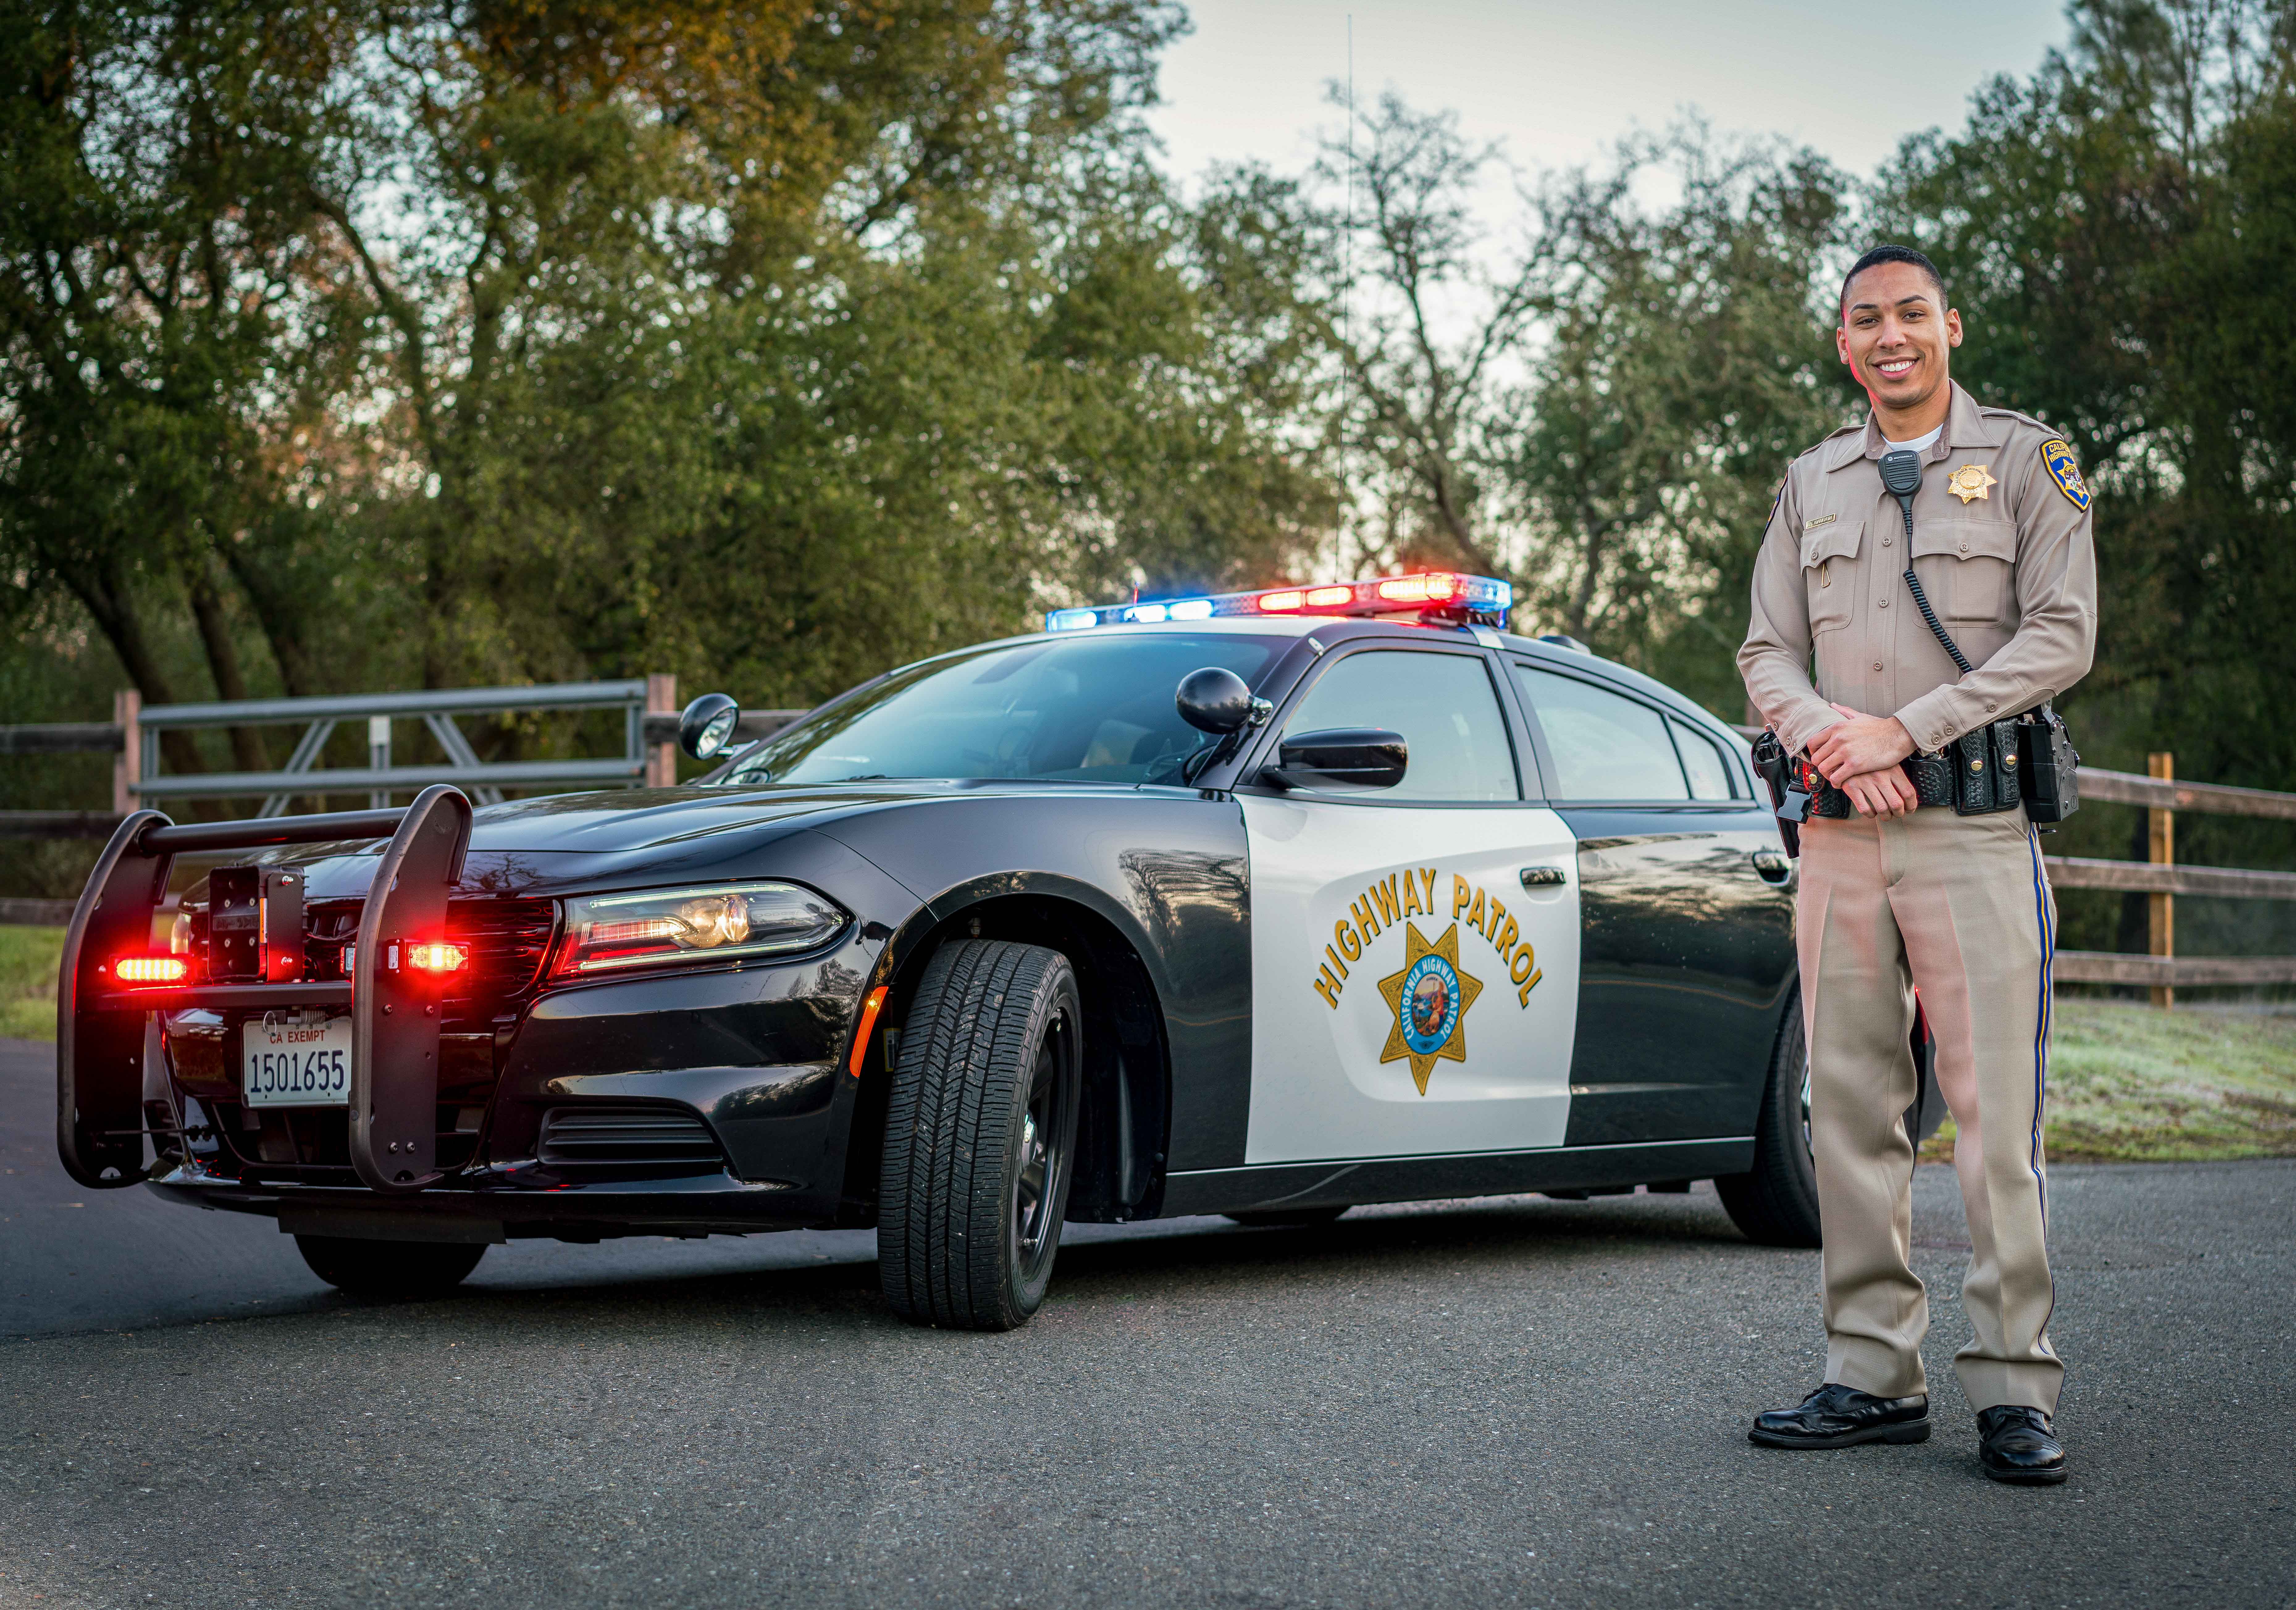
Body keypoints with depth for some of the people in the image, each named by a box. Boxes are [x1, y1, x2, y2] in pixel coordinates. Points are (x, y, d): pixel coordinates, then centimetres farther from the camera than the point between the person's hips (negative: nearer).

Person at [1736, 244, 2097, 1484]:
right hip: (1839, 835, 4)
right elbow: (1766, 653, 13)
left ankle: (2014, 1389, -3)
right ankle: (1873, 1375, 11)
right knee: (1850, 1112, 4)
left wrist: (1906, 730, -13)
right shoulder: (1811, 483, 17)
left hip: (1975, 831, -4)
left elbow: (2062, 636, -5)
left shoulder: (2026, 459, 5)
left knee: (1996, 1115, -7)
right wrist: (1829, 735, -9)